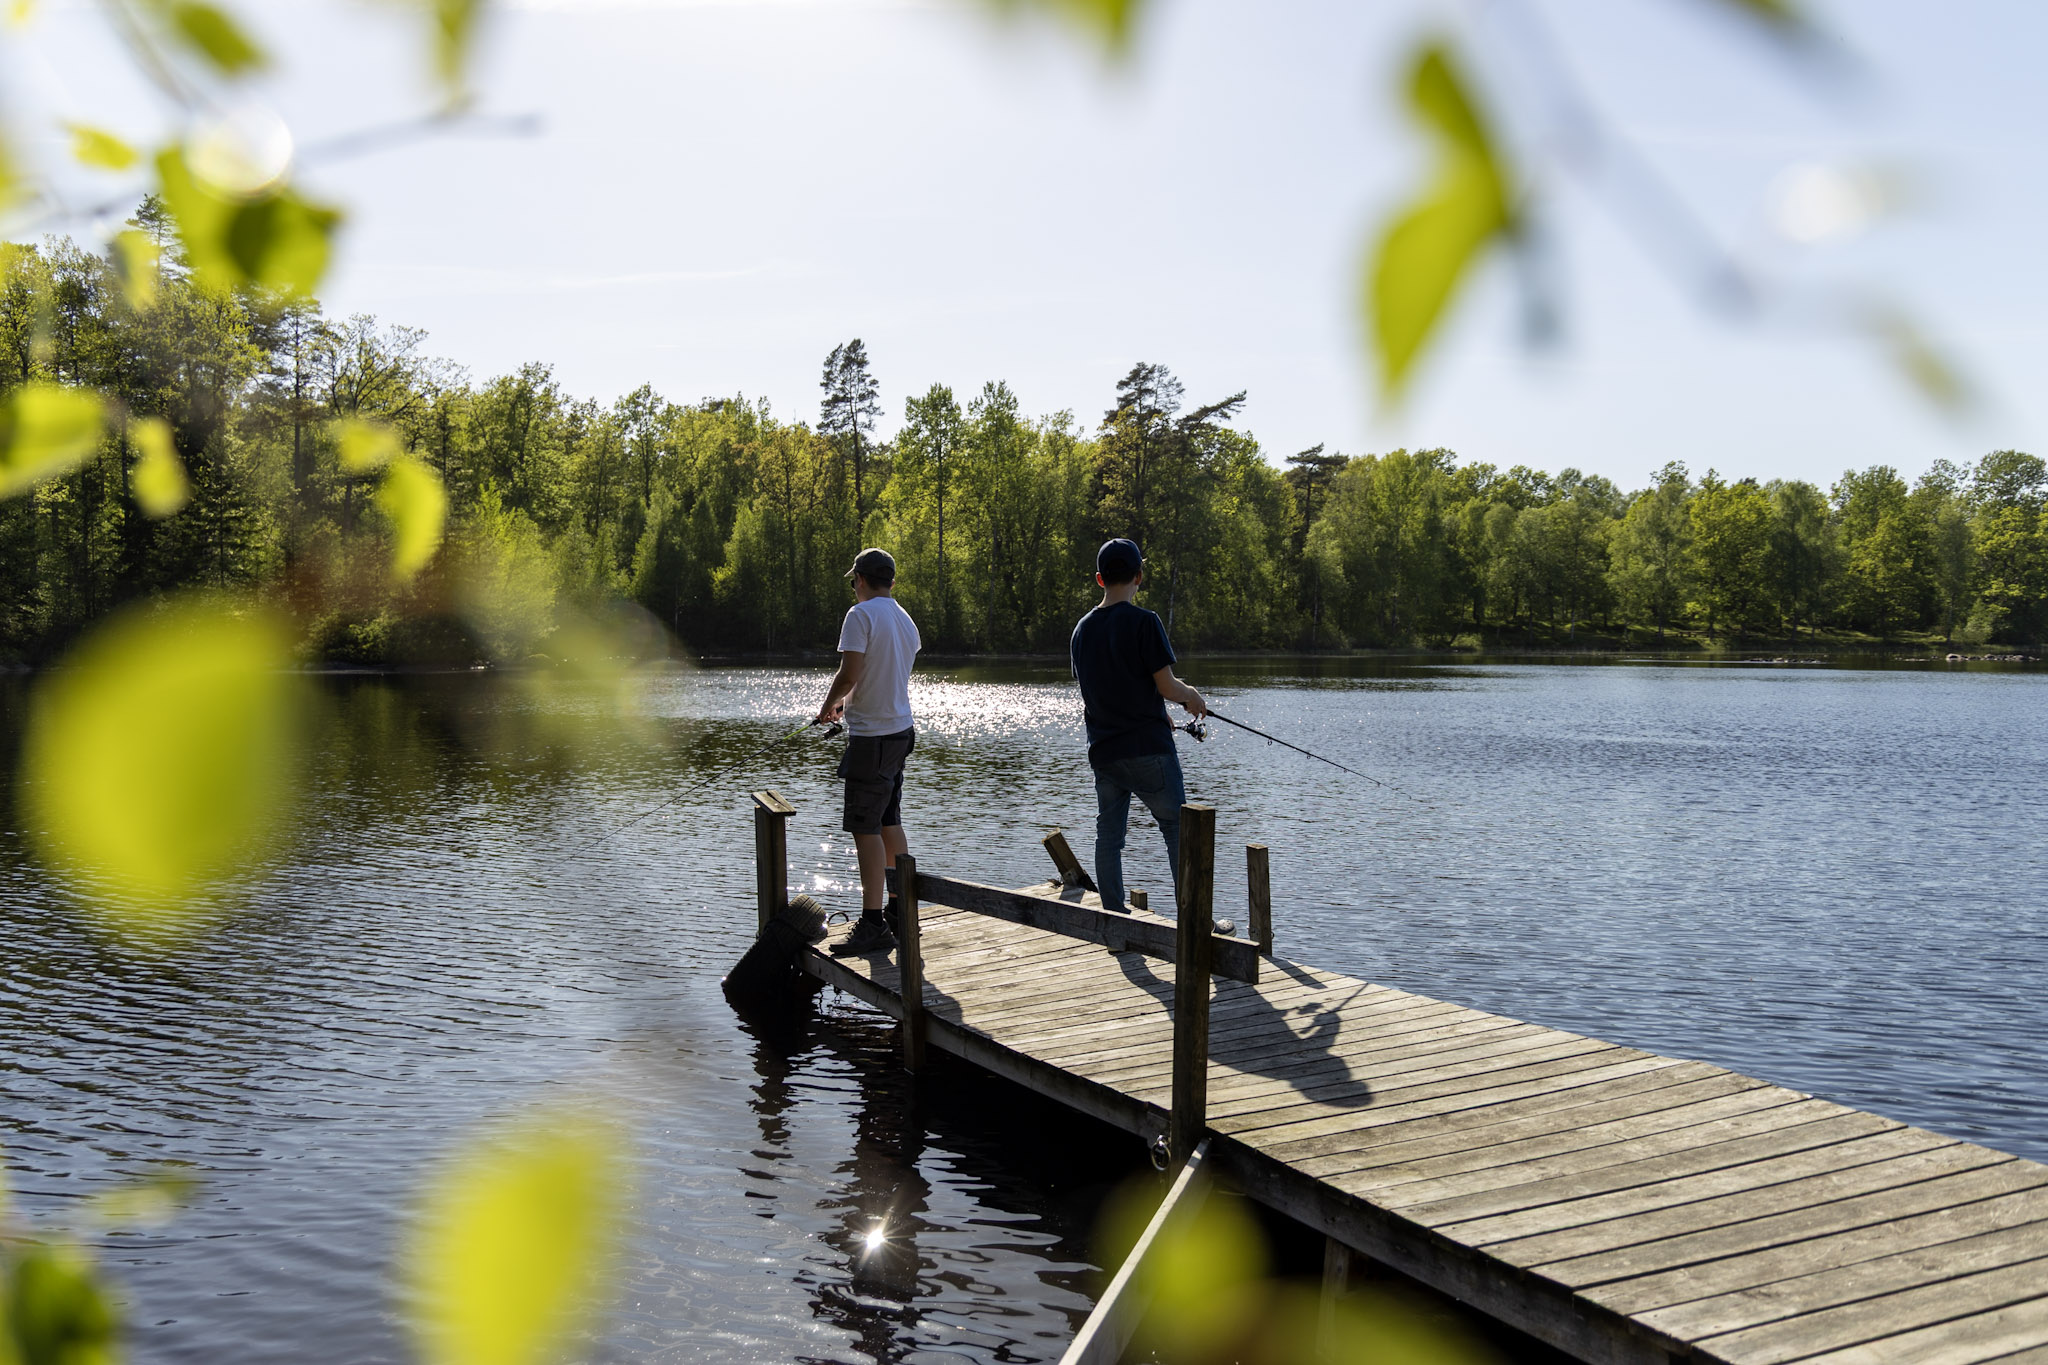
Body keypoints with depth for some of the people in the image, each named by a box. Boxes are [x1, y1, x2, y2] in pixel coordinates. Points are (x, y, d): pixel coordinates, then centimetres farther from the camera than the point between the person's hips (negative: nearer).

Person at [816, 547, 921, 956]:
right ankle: (898, 909, 24)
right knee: (889, 823, 17)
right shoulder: (906, 620, 14)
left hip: (871, 737, -9)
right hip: (900, 729, 9)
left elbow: (849, 674, -19)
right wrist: (848, 704, 29)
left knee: (866, 828, -7)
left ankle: (873, 925, -8)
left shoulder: (861, 615, -12)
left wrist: (827, 707, -2)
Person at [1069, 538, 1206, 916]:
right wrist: (1192, 697, 9)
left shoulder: (1083, 628, 8)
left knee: (1108, 836, 8)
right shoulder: (1143, 621, -12)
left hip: (1103, 752, 6)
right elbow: (1166, 687, -14)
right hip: (1147, 748, -6)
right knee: (1179, 831, 4)